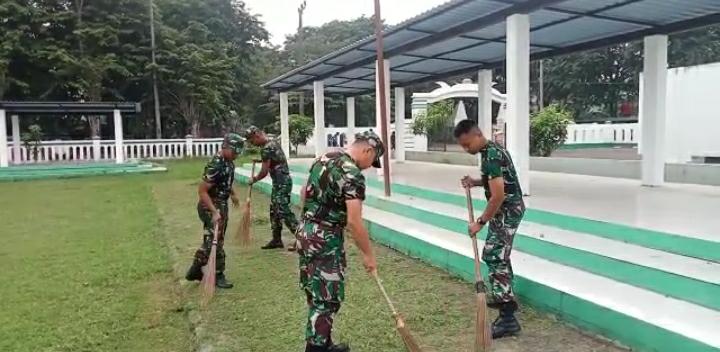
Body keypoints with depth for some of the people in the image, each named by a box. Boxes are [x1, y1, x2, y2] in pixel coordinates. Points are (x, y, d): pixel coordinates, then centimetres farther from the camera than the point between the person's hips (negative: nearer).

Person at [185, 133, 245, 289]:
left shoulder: (228, 161, 3)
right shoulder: (215, 165, -25)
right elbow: (202, 190, -25)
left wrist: (232, 193, 28)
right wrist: (214, 212, -29)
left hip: (221, 205, 9)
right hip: (211, 207, -9)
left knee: (210, 241, 17)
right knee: (215, 241, 0)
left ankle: (195, 270, 30)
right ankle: (218, 276, 13)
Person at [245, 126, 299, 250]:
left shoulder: (266, 149, -17)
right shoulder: (273, 142, 12)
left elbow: (264, 172, -14)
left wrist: (254, 179, 2)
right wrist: (261, 160, 20)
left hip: (281, 182, -10)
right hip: (283, 180, 10)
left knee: (283, 211, -9)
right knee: (274, 211, 14)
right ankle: (277, 240, 21)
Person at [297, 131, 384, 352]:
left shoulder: (324, 158, 9)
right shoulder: (352, 174, -18)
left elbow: (304, 194, 19)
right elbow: (354, 222, -21)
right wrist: (368, 254, -12)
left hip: (305, 231, 9)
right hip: (326, 239, -9)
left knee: (316, 293, 17)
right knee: (327, 298, 1)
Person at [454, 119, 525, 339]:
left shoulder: (490, 157, -24)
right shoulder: (492, 149, 9)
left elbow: (498, 196, -26)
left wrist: (480, 222, -19)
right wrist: (476, 182, 8)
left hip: (507, 211, -10)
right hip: (508, 209, 10)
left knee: (494, 257, -13)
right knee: (499, 255, 22)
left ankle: (508, 318, -13)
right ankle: (505, 297, 37)